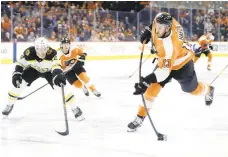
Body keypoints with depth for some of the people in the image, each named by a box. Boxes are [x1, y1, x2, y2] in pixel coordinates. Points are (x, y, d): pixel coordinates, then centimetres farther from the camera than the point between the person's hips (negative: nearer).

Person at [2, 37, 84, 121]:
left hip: (48, 71, -1)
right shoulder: (29, 53, -33)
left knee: (60, 86, -18)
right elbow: (20, 63, -17)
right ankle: (9, 105, 13)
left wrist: (59, 75, -65)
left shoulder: (51, 53, -38)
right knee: (19, 83, -11)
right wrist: (16, 74, -29)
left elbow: (55, 66, -46)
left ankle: (75, 108, -5)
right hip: (33, 69, 1)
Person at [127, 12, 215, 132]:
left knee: (191, 89, 20)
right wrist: (148, 30, -9)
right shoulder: (164, 22, -29)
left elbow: (165, 70, -45)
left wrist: (147, 81, -54)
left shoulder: (170, 45, -46)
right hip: (165, 61, 6)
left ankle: (208, 91, 55)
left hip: (181, 63, -6)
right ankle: (139, 118, -5)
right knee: (153, 87, -9)